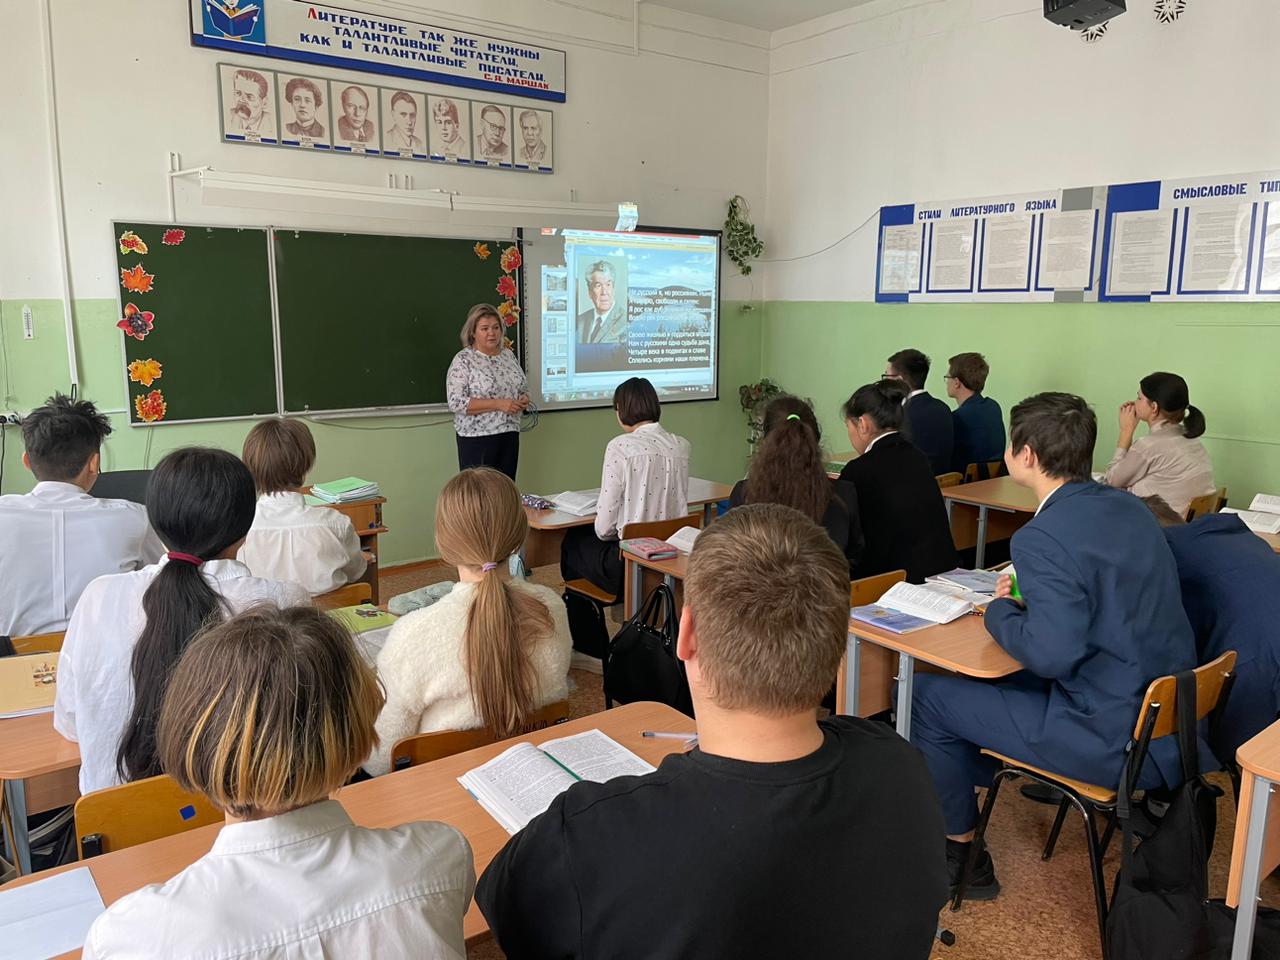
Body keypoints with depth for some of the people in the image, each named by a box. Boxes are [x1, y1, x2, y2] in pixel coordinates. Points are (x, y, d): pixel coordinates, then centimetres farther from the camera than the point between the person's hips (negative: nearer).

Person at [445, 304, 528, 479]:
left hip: (510, 435, 6)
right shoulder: (463, 360, -9)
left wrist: (524, 399, -3)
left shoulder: (508, 355, 10)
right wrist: (498, 404, -21)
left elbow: (523, 388, 21)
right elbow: (456, 402, -17)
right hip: (478, 439, -6)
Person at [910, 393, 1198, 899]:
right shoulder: (1130, 508, 4)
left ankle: (959, 853, 17)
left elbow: (1051, 654, -29)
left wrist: (999, 610, -10)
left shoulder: (1042, 537, -23)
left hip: (1118, 742, -9)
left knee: (928, 696, 2)